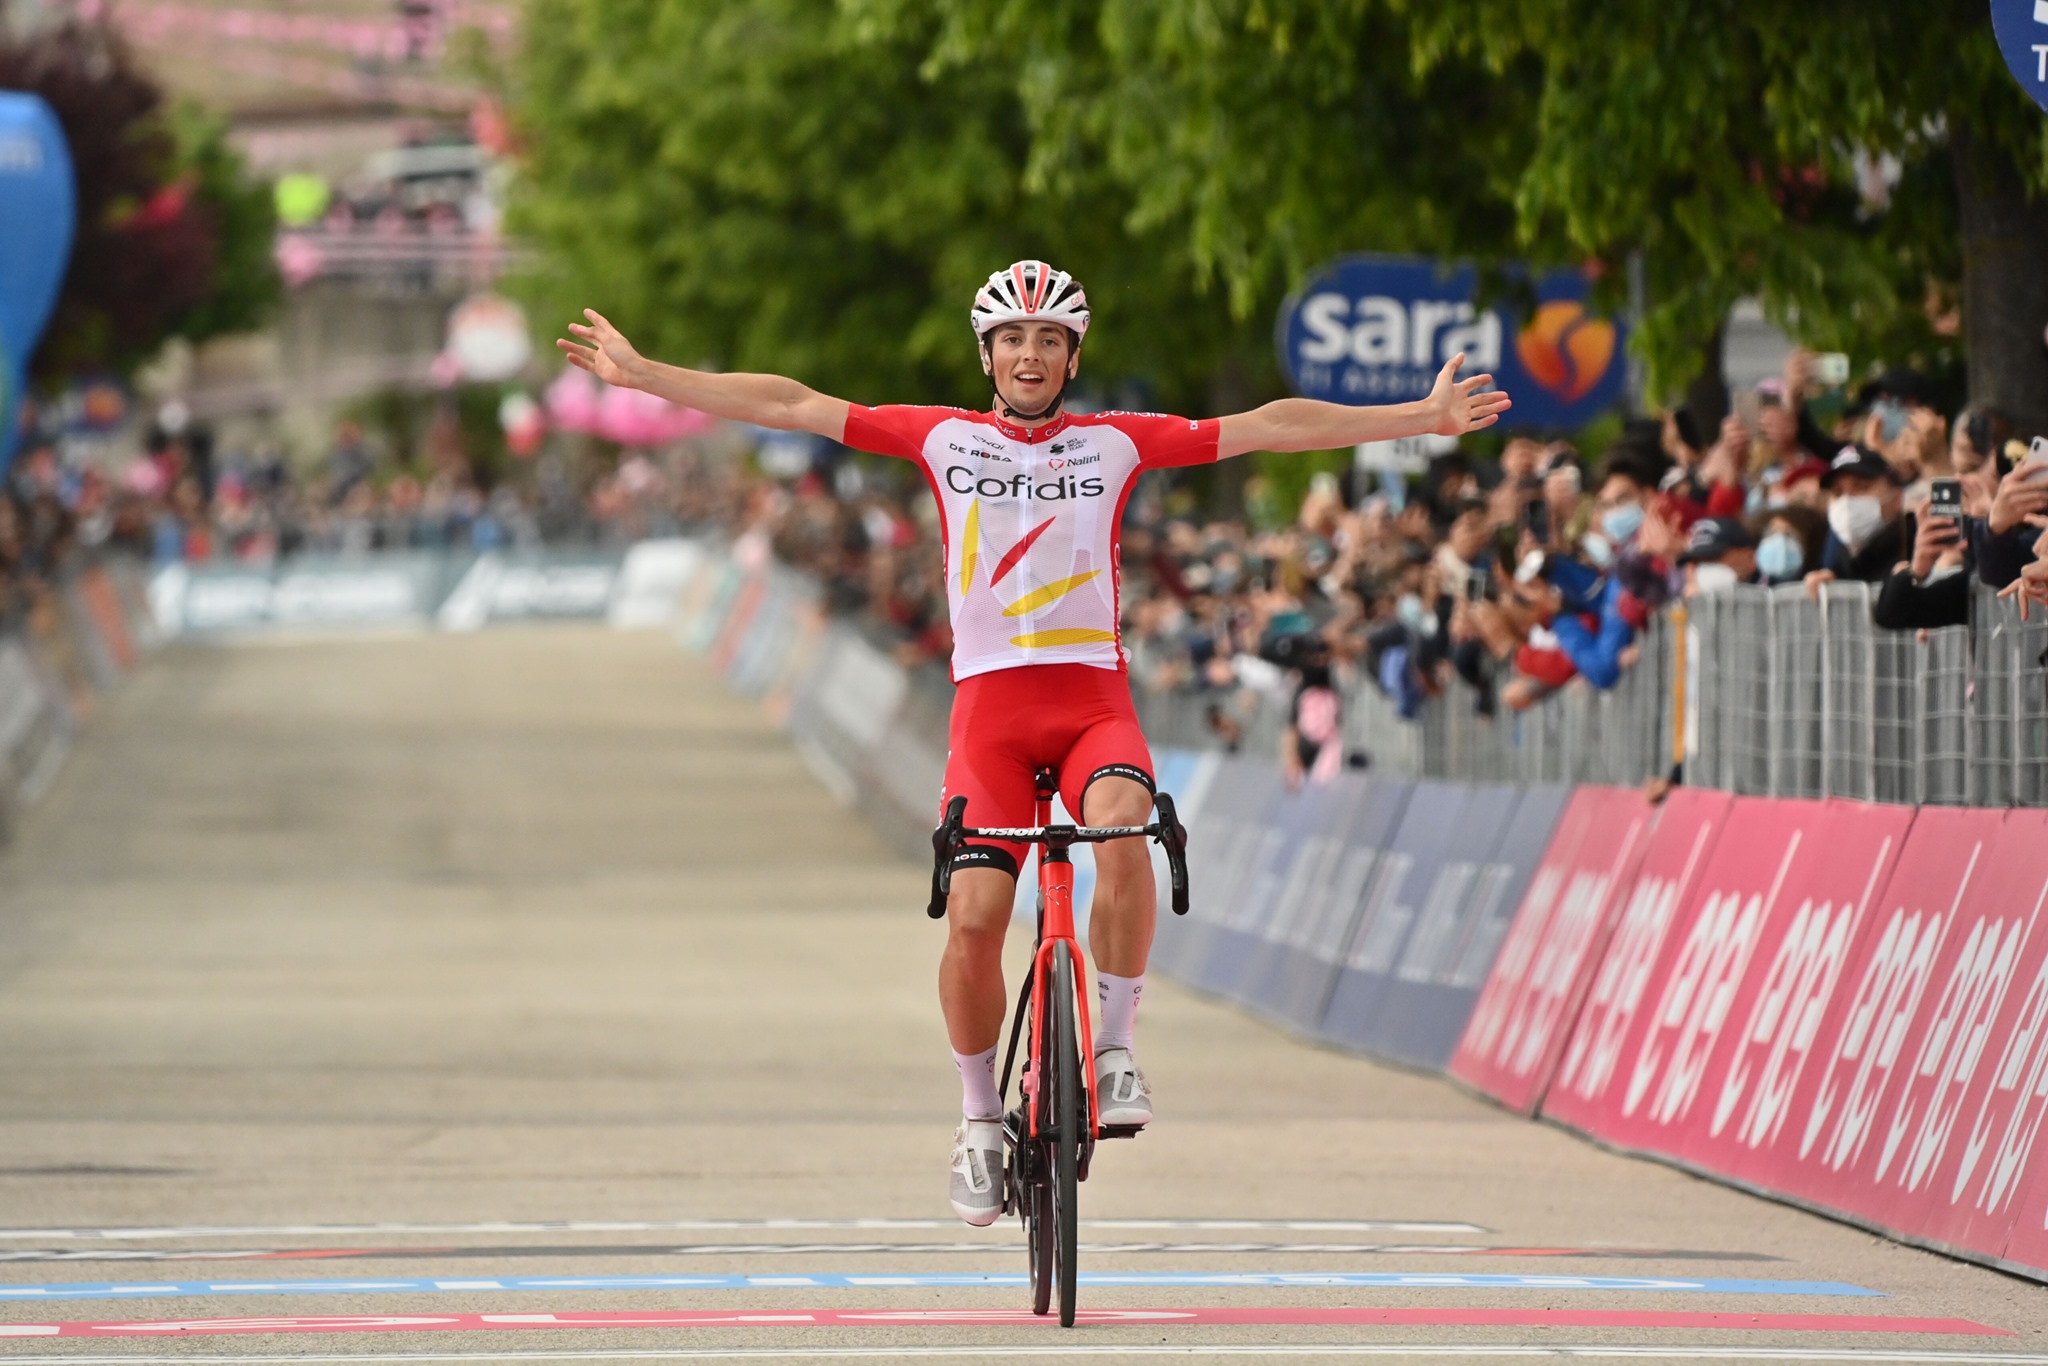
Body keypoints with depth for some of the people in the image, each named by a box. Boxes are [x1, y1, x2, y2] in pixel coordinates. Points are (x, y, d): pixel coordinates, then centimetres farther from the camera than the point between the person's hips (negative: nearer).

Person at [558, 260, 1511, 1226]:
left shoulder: (1116, 444, 9)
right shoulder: (944, 439, 9)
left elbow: (1270, 427, 8)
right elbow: (789, 406, 7)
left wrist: (1424, 418, 7)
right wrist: (640, 374, 4)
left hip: (1094, 696, 0)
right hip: (989, 702, 0)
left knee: (1125, 833, -32)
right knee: (974, 919, -13)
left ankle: (1114, 1048, -14)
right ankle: (981, 1119, 8)